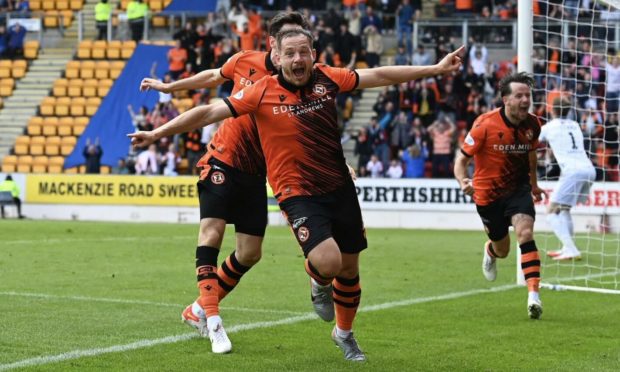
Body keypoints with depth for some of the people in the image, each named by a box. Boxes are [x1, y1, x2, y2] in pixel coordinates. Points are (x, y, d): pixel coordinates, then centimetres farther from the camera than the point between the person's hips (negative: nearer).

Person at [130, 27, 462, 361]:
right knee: (328, 261, -24)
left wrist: (435, 69, 8)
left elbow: (379, 75, 6)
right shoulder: (262, 93, -11)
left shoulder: (326, 79, -2)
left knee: (349, 268, 14)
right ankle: (319, 283, 15)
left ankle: (344, 333, 41)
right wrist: (158, 133, -12)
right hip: (298, 193, -4)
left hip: (339, 187, 4)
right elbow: (209, 112, -9)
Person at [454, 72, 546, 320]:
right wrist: (463, 182, -36)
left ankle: (534, 295, -28)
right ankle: (490, 251, 53)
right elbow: (462, 159, -15)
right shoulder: (485, 124, -20)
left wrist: (534, 184, 25)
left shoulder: (532, 125, -7)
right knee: (502, 249, 13)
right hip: (488, 193, -2)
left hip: (518, 188, 2)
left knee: (525, 232, -24)